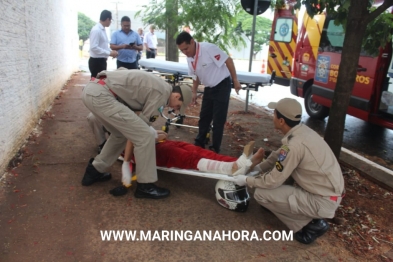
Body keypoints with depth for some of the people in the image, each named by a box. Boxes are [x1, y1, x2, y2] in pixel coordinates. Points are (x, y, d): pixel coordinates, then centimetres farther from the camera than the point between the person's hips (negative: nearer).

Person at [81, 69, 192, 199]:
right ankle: (145, 186, 5)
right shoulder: (163, 91, -5)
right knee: (145, 136, -6)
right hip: (101, 95, -10)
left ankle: (94, 171, 33)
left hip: (91, 89, 10)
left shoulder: (157, 85, 23)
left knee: (120, 134, 26)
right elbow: (144, 119, 0)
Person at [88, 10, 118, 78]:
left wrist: (111, 51, 4)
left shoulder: (102, 30, 10)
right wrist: (109, 53, -21)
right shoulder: (96, 30, -18)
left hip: (102, 61, 9)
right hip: (96, 61, -9)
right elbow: (94, 47, -25)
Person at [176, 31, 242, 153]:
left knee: (218, 119, -2)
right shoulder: (189, 58, -3)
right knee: (204, 116, 14)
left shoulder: (208, 48, -25)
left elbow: (228, 60, -20)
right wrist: (194, 92, 12)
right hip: (209, 88, 7)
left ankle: (215, 148, 11)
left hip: (222, 86, -7)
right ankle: (199, 143, 29)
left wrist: (235, 81, -17)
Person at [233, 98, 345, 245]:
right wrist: (256, 168, 9)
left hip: (323, 201, -9)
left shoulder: (294, 145, -27)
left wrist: (247, 180, -2)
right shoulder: (302, 131, 0)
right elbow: (278, 156, 15)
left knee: (261, 194, -11)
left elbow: (273, 181, -17)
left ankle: (311, 224, 1)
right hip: (330, 191, 9)